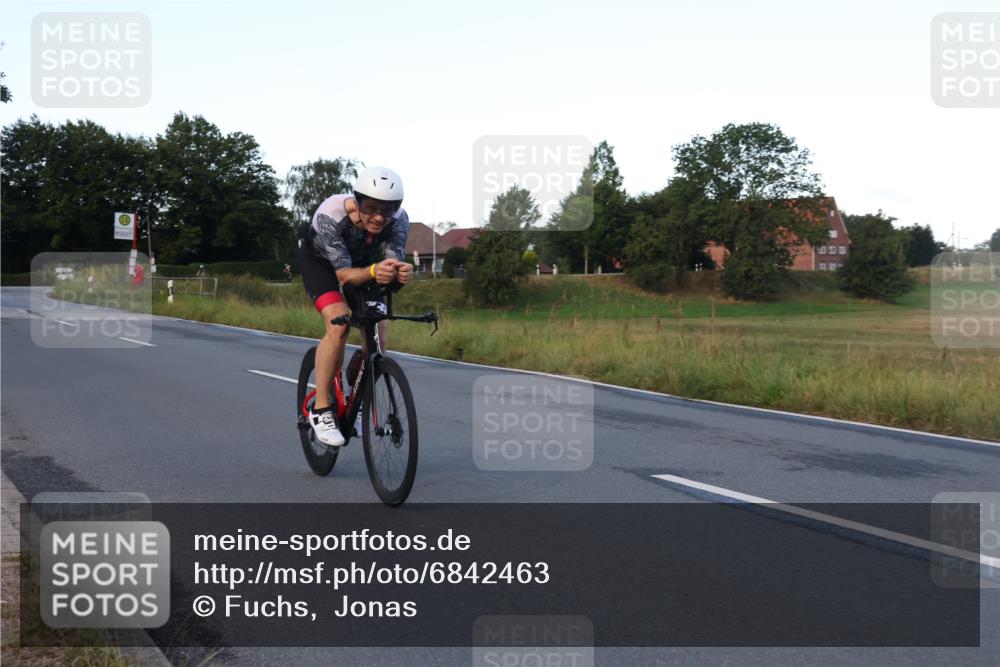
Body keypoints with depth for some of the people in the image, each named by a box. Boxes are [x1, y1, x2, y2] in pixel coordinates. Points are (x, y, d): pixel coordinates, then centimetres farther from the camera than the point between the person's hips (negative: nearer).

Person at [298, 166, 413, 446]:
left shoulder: (398, 220, -30)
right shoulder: (330, 216, -40)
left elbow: (394, 263, -34)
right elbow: (343, 274, -41)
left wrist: (401, 273, -59)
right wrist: (373, 271, -62)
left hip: (362, 260, 4)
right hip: (319, 260, -4)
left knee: (377, 335, -8)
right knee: (339, 326, -26)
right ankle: (321, 409, -14)